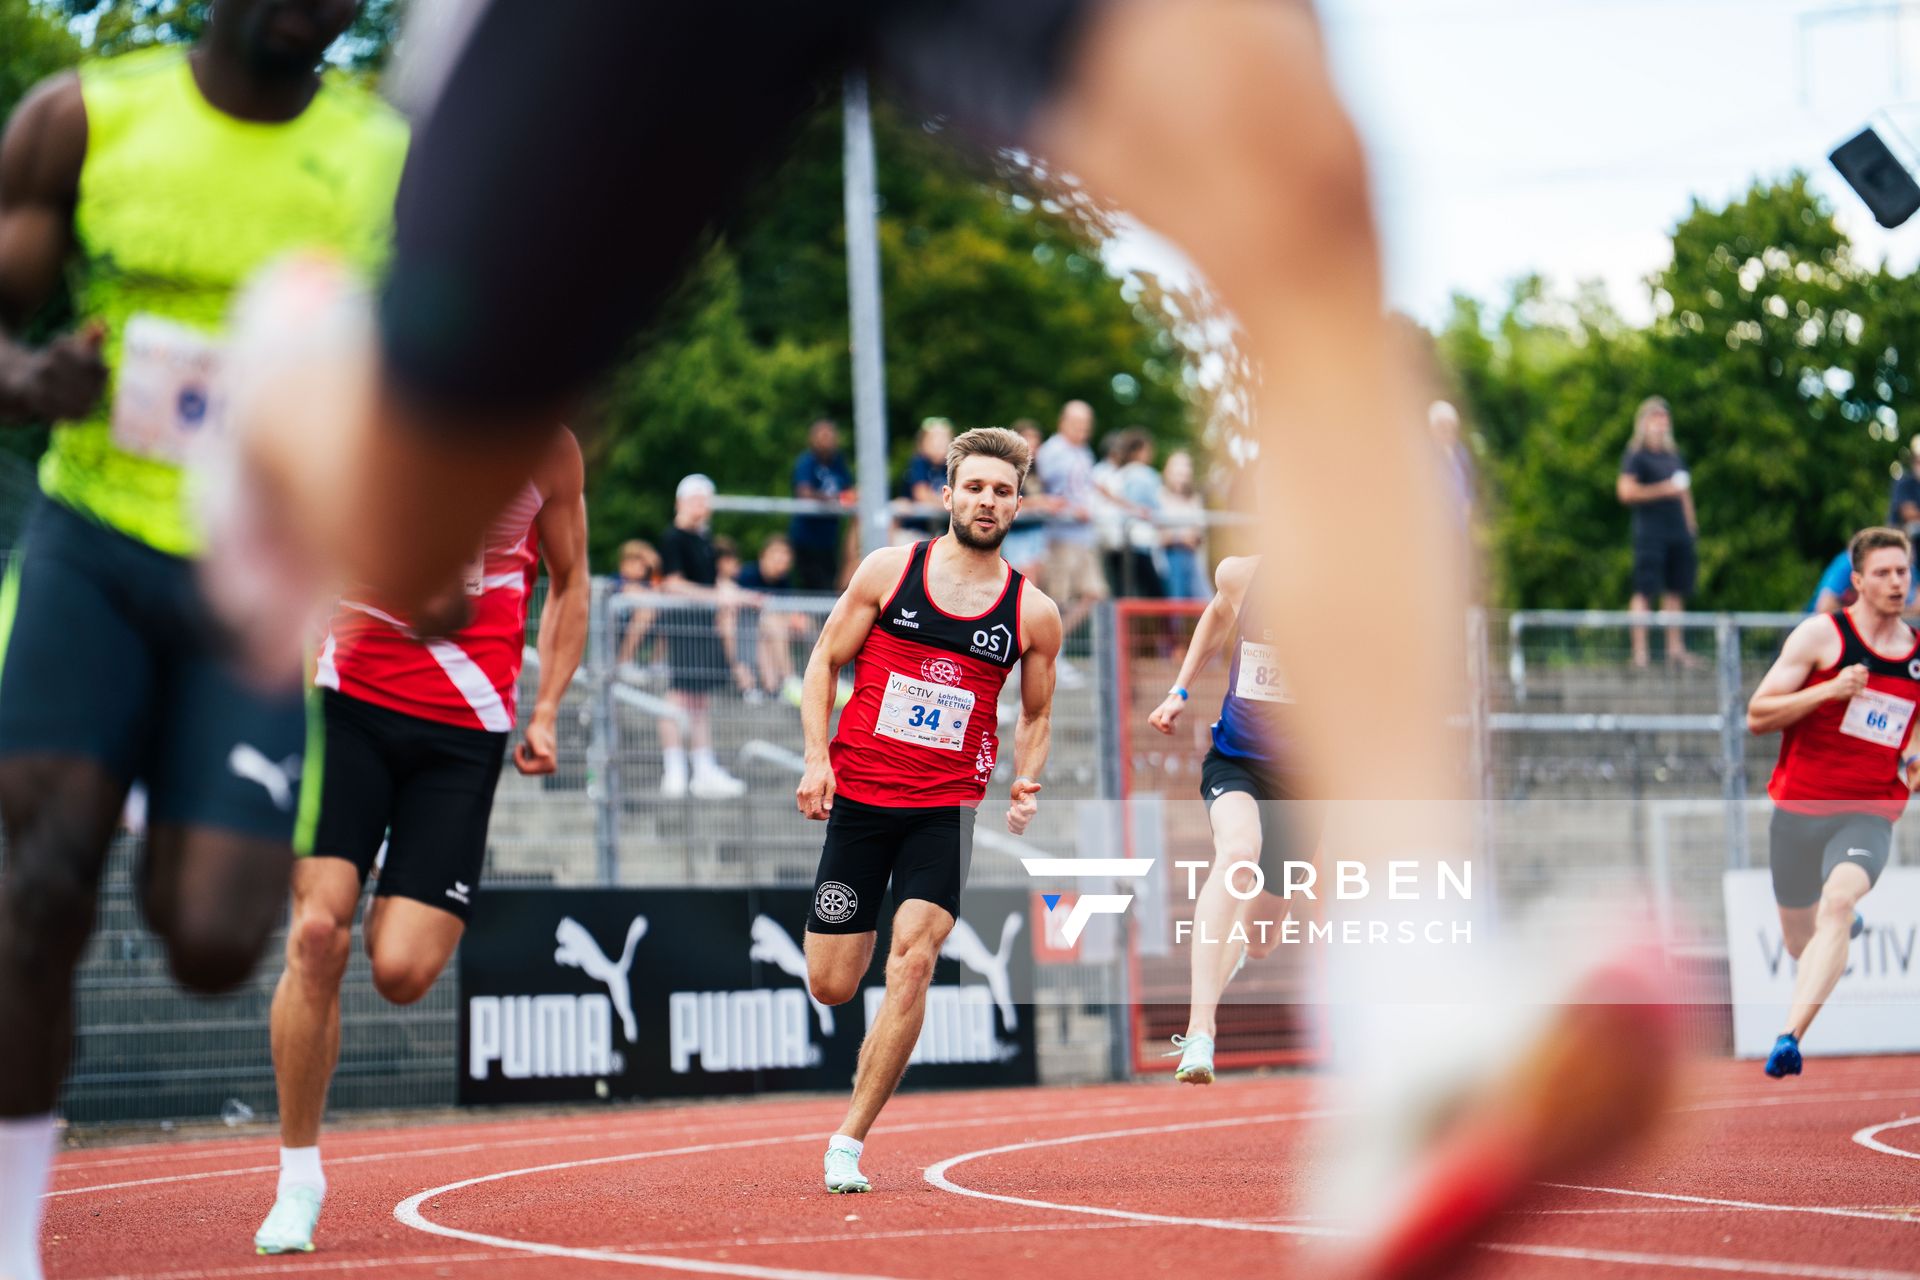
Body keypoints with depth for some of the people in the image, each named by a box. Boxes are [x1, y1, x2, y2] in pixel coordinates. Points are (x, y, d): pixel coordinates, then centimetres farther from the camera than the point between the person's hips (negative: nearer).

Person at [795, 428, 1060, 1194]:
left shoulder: (1034, 614, 2)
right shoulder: (889, 570, -1)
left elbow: (1036, 713, 15)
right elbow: (825, 661, 5)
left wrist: (1026, 784, -2)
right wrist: (816, 755, -7)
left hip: (946, 807, 0)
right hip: (859, 795, 0)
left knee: (911, 964, -18)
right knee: (831, 986, 0)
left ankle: (848, 1142, -9)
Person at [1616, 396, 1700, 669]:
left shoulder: (1675, 457, 20)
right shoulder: (1636, 455, -2)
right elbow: (1626, 491, -12)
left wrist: (1690, 526, 19)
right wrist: (1664, 490, -13)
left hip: (1678, 532, 7)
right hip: (1650, 531, -7)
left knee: (1676, 591, 6)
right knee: (1644, 591, -10)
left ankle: (1675, 649, 10)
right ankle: (1639, 651, -12)